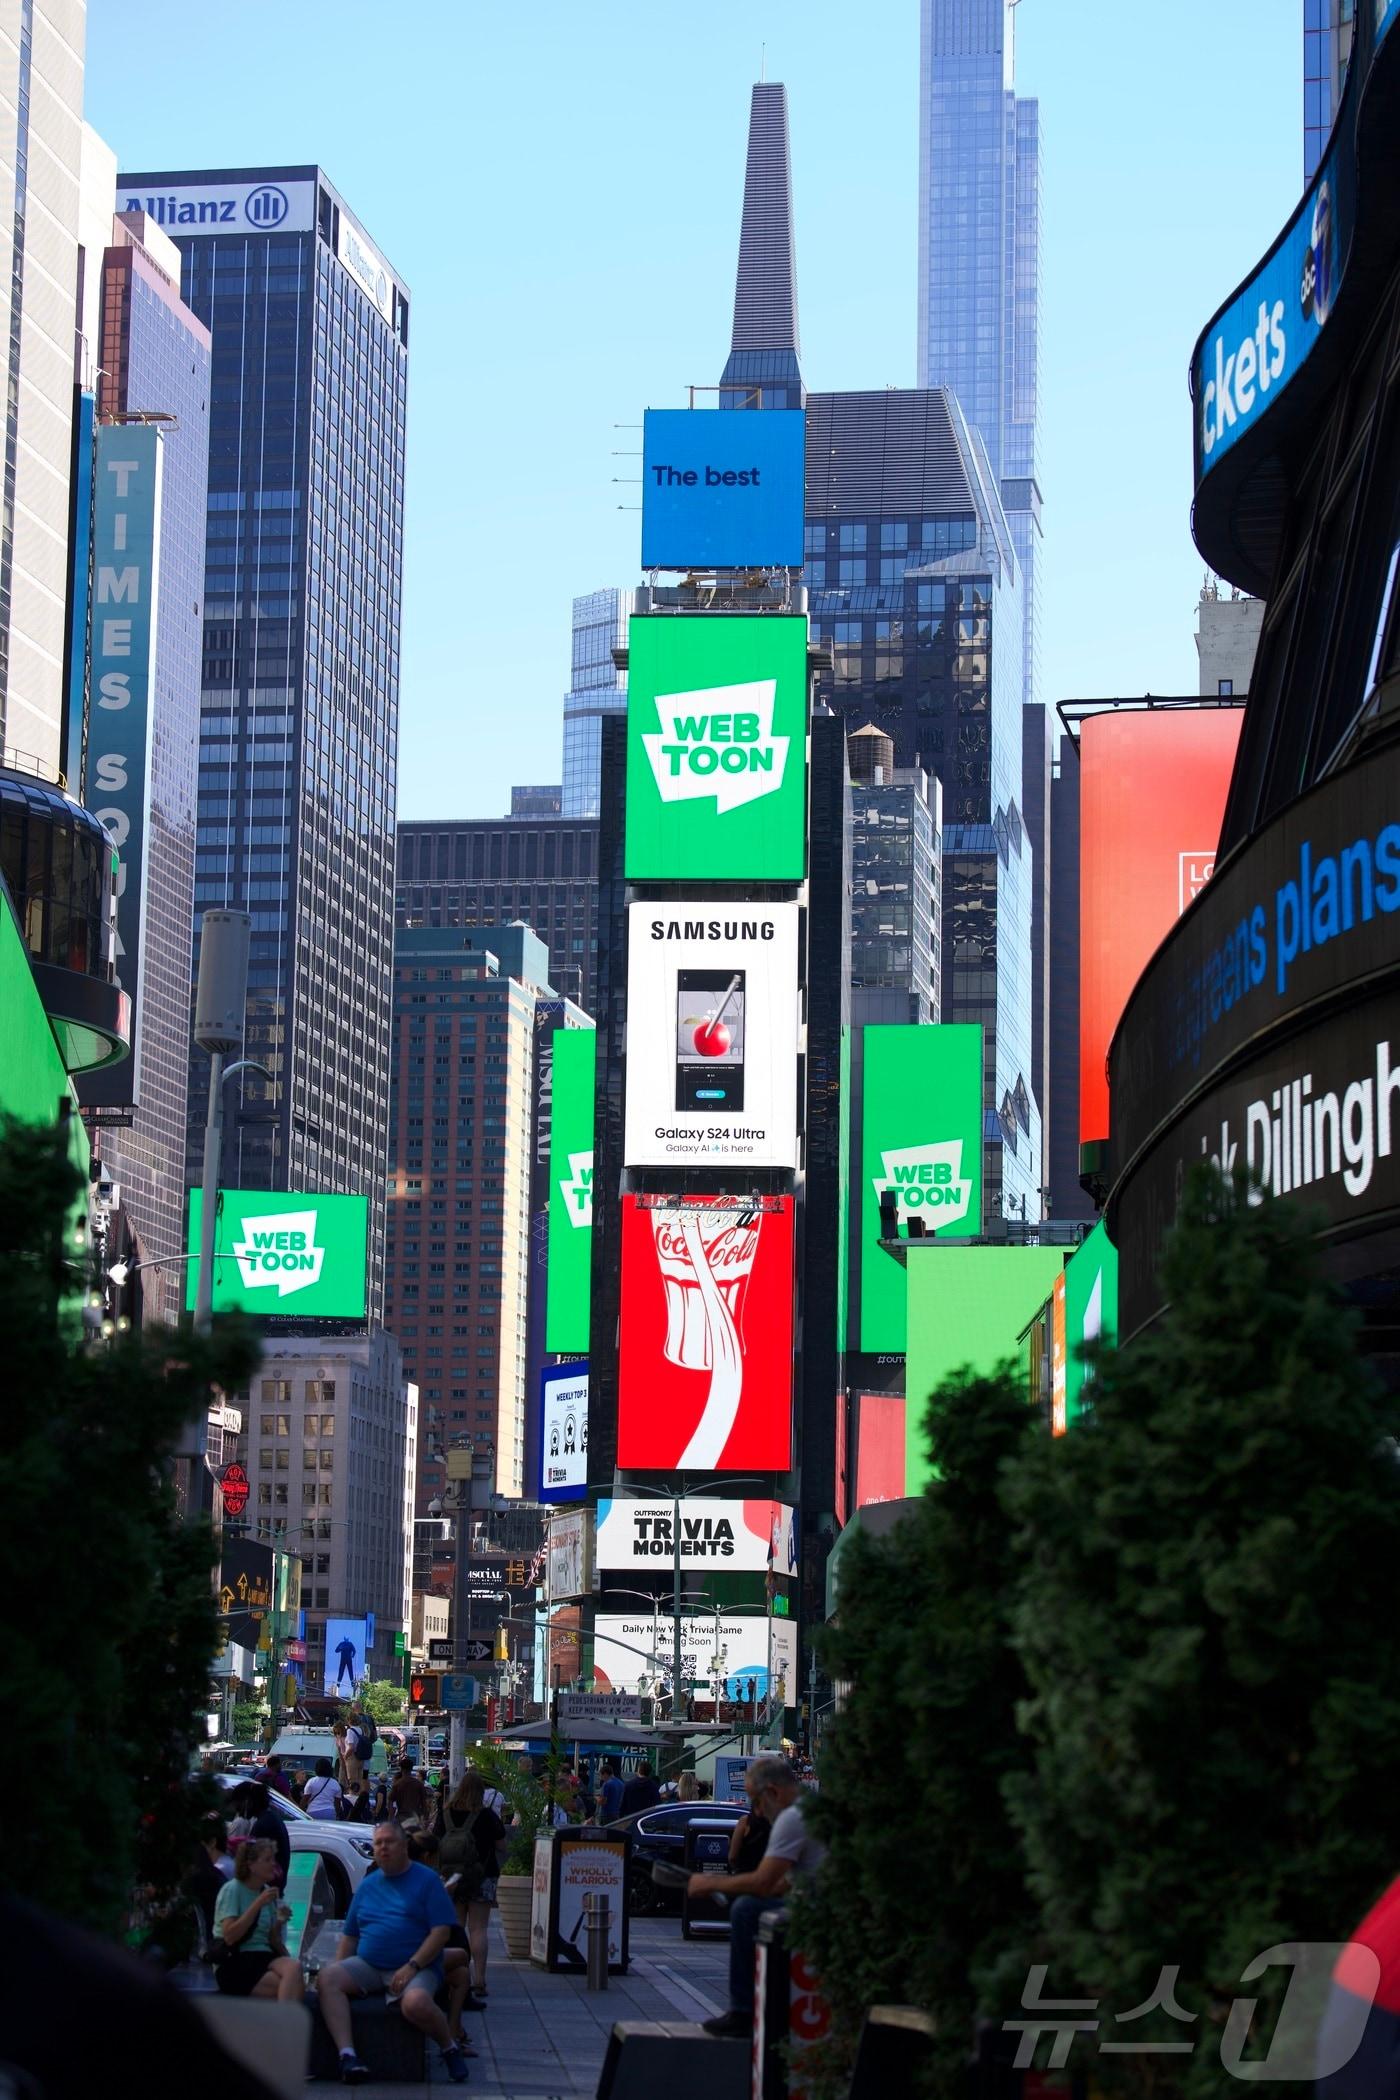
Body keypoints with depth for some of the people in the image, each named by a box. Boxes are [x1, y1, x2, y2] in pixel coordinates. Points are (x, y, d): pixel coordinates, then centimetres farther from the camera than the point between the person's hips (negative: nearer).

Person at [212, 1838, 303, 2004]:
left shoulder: (268, 1892, 17)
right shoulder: (232, 1889, -2)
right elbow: (229, 1936, -14)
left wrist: (279, 1922, -3)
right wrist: (258, 1904, -15)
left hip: (264, 1957, 6)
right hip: (234, 1964, -6)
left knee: (294, 1967, -31)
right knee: (292, 1987, -30)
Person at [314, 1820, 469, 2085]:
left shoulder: (426, 1880, 3)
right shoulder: (367, 1885, 19)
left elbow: (441, 1931, -6)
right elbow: (349, 1935, 21)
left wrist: (411, 1966, -17)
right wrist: (339, 1968, 2)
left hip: (416, 1968, -5)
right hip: (367, 1965, 5)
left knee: (415, 2003, -36)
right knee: (327, 1978, -24)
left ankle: (450, 2050, -6)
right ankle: (346, 2055, -33)